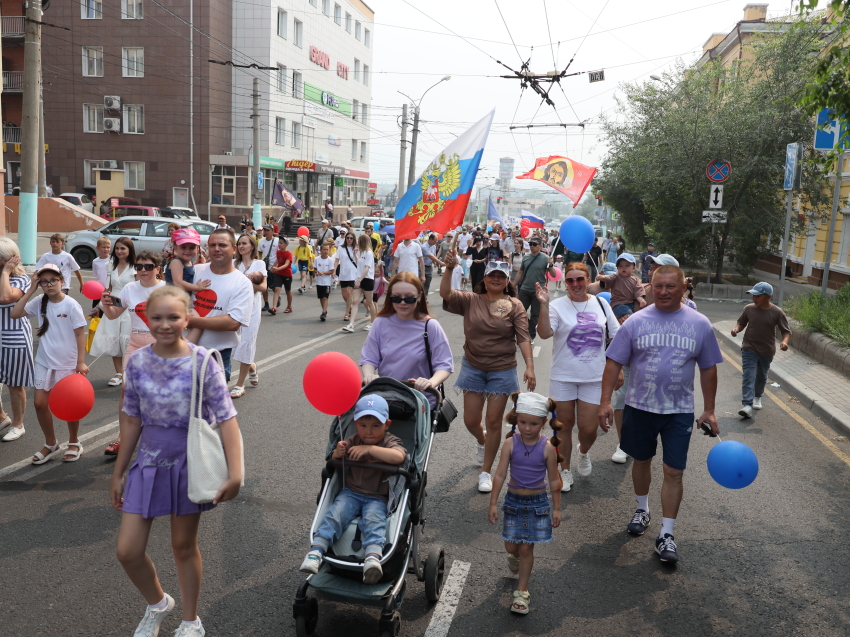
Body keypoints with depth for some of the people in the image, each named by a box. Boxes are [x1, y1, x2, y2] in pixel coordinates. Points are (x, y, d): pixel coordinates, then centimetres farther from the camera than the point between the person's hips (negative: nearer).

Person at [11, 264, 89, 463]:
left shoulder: (71, 305, -14)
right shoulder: (39, 302, 0)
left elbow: (80, 335, -12)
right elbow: (14, 314, -6)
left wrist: (81, 362, -17)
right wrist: (31, 290, -9)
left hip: (67, 364, -5)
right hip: (44, 362, 5)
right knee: (40, 403, 5)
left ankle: (74, 443, 27)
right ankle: (51, 444, 24)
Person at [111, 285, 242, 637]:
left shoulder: (202, 362, -15)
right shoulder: (137, 362, -4)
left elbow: (226, 419, -16)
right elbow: (132, 420, 5)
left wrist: (235, 473, -25)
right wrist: (118, 472, 10)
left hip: (189, 462, -3)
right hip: (149, 462, 3)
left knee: (184, 545, 11)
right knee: (127, 551, 3)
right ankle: (157, 603, 34)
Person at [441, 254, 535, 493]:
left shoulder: (514, 305, -5)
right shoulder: (471, 300, -1)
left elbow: (523, 338, -10)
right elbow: (445, 293, -16)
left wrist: (530, 366, -20)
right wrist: (449, 268, -30)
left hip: (502, 371, -2)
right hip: (473, 368, 2)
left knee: (493, 421, 5)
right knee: (470, 420, 8)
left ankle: (486, 472, 20)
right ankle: (481, 441, 46)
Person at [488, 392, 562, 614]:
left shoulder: (548, 448, -13)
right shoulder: (510, 444, -12)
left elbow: (554, 480, -3)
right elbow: (500, 475, -7)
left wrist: (556, 508, 1)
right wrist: (493, 503, -6)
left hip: (537, 503, -1)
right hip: (513, 500, 1)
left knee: (526, 547, 3)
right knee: (511, 546, 8)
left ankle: (522, 591, 20)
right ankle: (515, 557, 46)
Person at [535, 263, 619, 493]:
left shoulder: (601, 304, 3)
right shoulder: (558, 306, -7)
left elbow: (616, 336, 10)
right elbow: (544, 333, -22)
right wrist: (544, 304, -31)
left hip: (593, 378, 2)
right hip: (563, 378, -1)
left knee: (588, 428, 1)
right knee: (565, 425, 10)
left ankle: (583, 452, 37)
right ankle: (565, 469, 30)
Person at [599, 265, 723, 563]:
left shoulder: (700, 324, -2)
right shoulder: (636, 321, -5)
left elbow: (708, 369, 6)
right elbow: (614, 362, -4)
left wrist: (709, 410, 5)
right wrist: (605, 401, -11)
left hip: (680, 411, 0)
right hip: (639, 407, 1)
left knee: (674, 472, 0)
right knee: (641, 460, 17)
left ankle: (666, 535, 12)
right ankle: (642, 510, 41)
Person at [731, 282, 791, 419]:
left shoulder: (777, 313, -10)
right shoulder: (749, 309, -6)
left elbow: (786, 331, -5)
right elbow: (741, 322, 9)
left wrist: (785, 341, -26)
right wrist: (736, 329, -13)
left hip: (767, 352, 1)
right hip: (749, 349, -1)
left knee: (761, 376, 19)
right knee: (748, 376, -12)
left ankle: (757, 397, 44)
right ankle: (747, 405, -19)